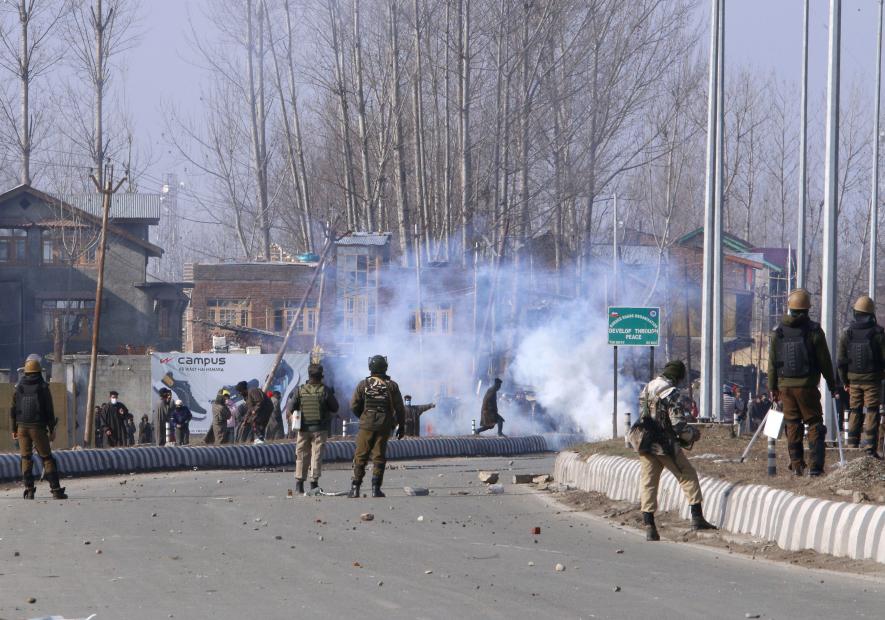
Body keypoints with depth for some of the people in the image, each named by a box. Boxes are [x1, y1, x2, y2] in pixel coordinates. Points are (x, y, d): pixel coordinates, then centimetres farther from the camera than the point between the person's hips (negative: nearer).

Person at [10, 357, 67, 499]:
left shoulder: (19, 387, 4)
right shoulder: (43, 387, -4)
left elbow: (13, 410, 5)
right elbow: (49, 410, -4)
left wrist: (13, 429, 11)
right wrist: (52, 430, 1)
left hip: (22, 427, 2)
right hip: (38, 428, -2)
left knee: (26, 459, 7)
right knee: (47, 458, 2)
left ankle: (29, 490, 0)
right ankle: (55, 489, -4)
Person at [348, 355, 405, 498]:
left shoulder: (363, 384, -2)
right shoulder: (392, 386, -1)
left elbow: (354, 406, 0)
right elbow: (399, 408, 0)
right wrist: (401, 426, 10)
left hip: (366, 426, 0)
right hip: (384, 427, 0)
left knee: (361, 456, 4)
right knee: (379, 457, 3)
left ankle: (355, 488, -1)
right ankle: (376, 488, -2)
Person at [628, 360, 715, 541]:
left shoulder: (646, 389, 9)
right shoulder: (671, 393, -15)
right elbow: (679, 424, -18)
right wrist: (692, 434, 2)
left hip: (645, 444, 6)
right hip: (665, 444, -6)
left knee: (648, 484, 8)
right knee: (688, 476, 9)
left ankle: (649, 527, 2)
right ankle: (697, 518, 5)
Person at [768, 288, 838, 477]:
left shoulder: (778, 332, 3)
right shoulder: (814, 331, -7)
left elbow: (772, 363, 6)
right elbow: (825, 361, -3)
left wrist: (773, 388, 13)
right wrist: (832, 383, 7)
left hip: (785, 385, 3)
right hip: (807, 385, -3)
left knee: (792, 426, 10)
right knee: (814, 425, 3)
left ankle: (797, 466, 9)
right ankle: (815, 466, -6)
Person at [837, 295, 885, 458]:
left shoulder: (847, 333, 2)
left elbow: (841, 360, 4)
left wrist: (844, 380, 14)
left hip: (853, 379, 3)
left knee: (855, 412, 12)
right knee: (872, 412, -2)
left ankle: (853, 444, 12)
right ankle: (870, 446, -10)